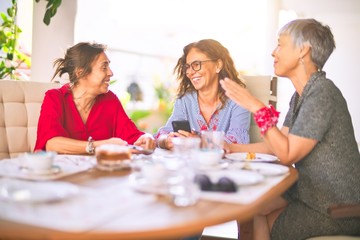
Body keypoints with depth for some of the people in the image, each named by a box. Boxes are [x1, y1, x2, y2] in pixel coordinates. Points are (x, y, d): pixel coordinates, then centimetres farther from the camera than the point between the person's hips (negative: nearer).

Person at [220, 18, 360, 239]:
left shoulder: (322, 93, -21)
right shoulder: (301, 95, 9)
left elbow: (288, 154, -21)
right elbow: (280, 144, 9)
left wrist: (256, 106, -22)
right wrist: (232, 148, 5)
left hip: (336, 211, -8)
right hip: (313, 193, 8)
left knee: (252, 220, -3)